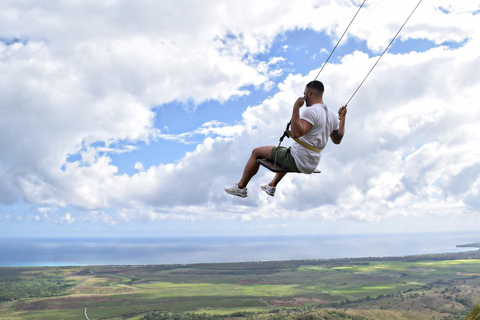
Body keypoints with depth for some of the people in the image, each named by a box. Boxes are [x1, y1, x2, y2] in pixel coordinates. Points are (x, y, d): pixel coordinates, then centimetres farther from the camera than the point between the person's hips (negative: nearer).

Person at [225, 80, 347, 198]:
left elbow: (296, 133, -35)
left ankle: (240, 187, 15)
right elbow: (337, 140, 20)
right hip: (311, 165, 9)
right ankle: (272, 186, 45)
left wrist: (296, 107, -30)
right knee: (288, 154, 43)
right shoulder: (331, 115, 7)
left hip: (298, 162, -9)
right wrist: (342, 117, 27)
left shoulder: (311, 111, -20)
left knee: (257, 152, 4)